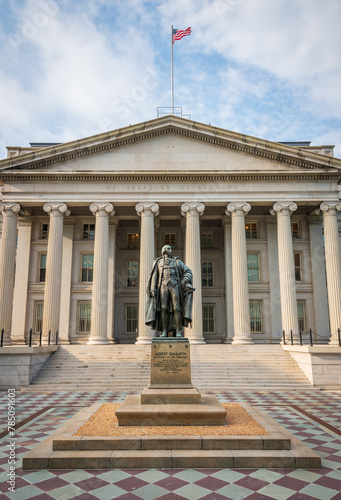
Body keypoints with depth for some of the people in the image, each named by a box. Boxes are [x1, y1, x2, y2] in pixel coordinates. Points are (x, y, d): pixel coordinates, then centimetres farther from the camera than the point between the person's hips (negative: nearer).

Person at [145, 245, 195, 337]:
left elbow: (188, 271, 12)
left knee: (177, 308, -8)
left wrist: (184, 281, -6)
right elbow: (154, 277, 9)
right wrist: (153, 289, -3)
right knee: (163, 309, -7)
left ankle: (178, 331, -5)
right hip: (163, 286, 0)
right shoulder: (158, 262, 15)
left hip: (175, 286, 1)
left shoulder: (177, 261, 17)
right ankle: (164, 331, -3)